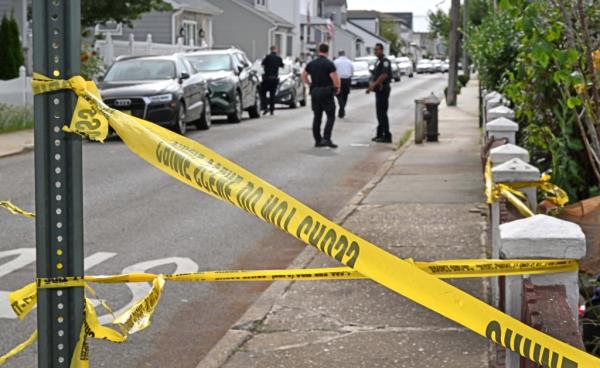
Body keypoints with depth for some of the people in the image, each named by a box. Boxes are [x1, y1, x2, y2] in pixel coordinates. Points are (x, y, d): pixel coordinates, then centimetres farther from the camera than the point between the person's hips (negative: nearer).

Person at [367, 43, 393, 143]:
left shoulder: (385, 61, -13)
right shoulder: (378, 61, 18)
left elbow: (384, 75, -24)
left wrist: (374, 84, -24)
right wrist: (371, 86, 17)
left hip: (383, 89, -10)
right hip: (378, 90, 10)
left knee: (382, 113, -10)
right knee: (379, 113, 13)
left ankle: (387, 136, -9)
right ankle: (380, 134, 19)